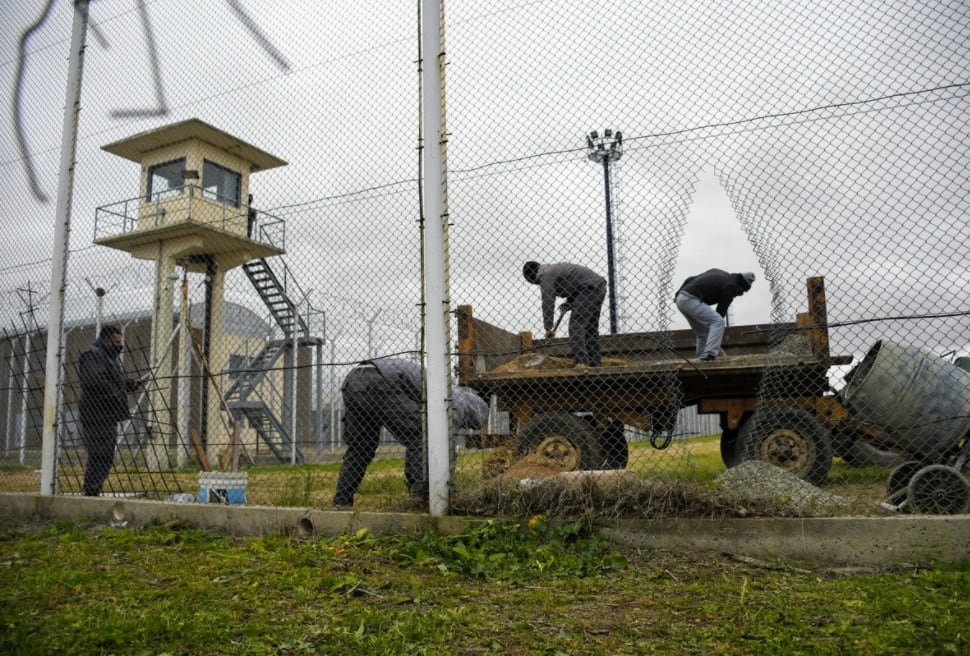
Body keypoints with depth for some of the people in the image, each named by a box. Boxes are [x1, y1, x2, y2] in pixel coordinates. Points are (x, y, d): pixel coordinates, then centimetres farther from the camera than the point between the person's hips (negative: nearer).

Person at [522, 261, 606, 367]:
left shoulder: (545, 275, -7)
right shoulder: (554, 269, 23)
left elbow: (547, 302, -11)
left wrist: (548, 328, -7)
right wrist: (568, 304, 12)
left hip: (589, 289, -10)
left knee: (576, 326, -13)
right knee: (591, 327, 15)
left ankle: (580, 363, -20)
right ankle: (595, 362, 19)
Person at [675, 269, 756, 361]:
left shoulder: (718, 273, 23)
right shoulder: (730, 287, -1)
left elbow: (690, 279, 21)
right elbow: (721, 310, 1)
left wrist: (678, 294, 23)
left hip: (680, 298, 9)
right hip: (691, 300, -9)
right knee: (719, 322, -11)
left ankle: (703, 359, 21)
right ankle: (709, 355, -19)